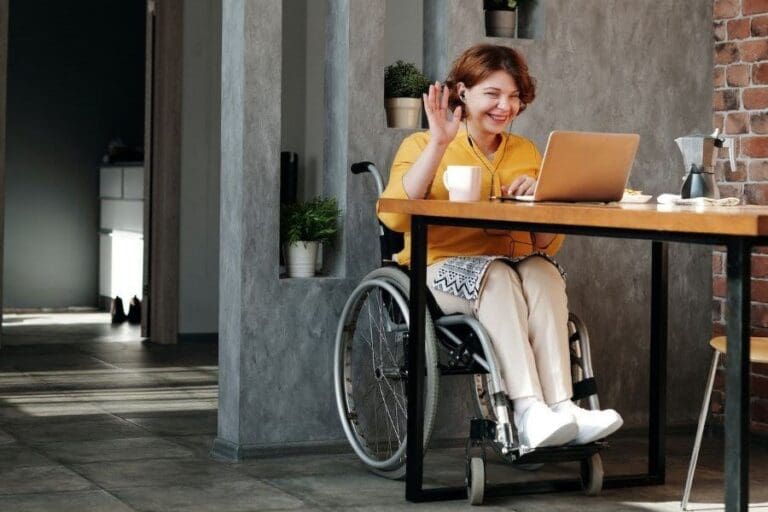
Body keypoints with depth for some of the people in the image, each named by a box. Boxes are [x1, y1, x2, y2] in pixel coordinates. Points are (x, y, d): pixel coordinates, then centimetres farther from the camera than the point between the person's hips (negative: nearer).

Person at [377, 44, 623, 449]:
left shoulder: (526, 152, 19)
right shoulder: (422, 146, 7)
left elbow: (547, 245, 16)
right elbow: (394, 216, -13)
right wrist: (439, 145, -16)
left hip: (518, 269, 3)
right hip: (445, 270, -3)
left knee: (542, 272, -30)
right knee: (497, 275, -34)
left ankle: (561, 405, -43)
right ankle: (529, 411, -45)